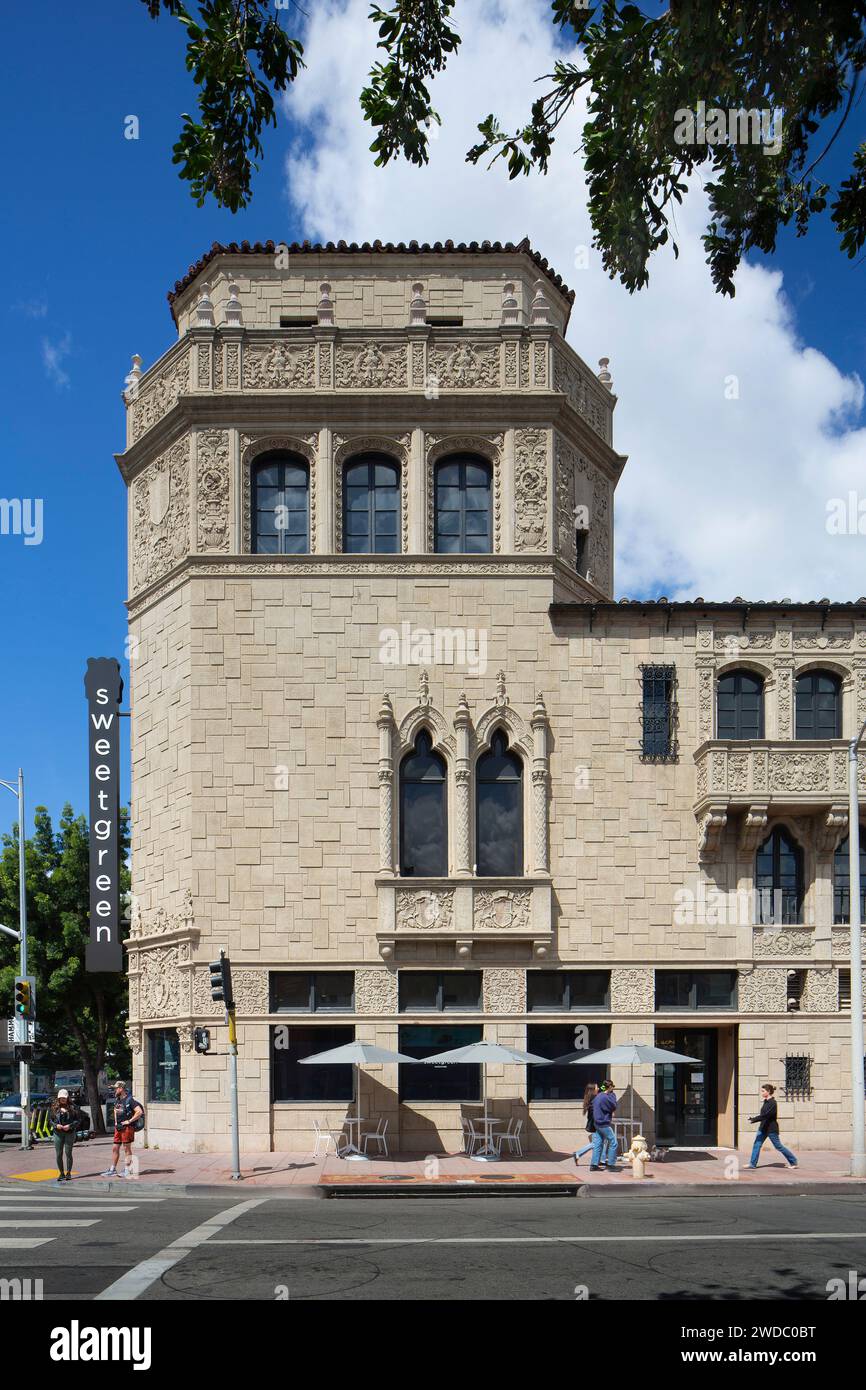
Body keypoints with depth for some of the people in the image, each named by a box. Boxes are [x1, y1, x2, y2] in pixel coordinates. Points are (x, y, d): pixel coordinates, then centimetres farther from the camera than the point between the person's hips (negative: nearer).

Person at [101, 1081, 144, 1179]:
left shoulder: (130, 1100, -14)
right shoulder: (117, 1099, 12)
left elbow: (139, 1111, -22)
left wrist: (129, 1121, -18)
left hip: (127, 1127, -8)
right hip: (118, 1127, 8)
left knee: (127, 1148, -1)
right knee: (115, 1148, 9)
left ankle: (127, 1170, 5)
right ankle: (112, 1170, 15)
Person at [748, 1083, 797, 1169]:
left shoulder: (772, 1103, -19)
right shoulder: (766, 1102, 9)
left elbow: (765, 1115, -25)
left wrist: (753, 1120, -22)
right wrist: (754, 1118, 4)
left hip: (771, 1128, -9)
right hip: (763, 1127, 9)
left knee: (778, 1146, 1)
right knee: (756, 1144, 2)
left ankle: (793, 1161, 13)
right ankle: (752, 1164, 5)